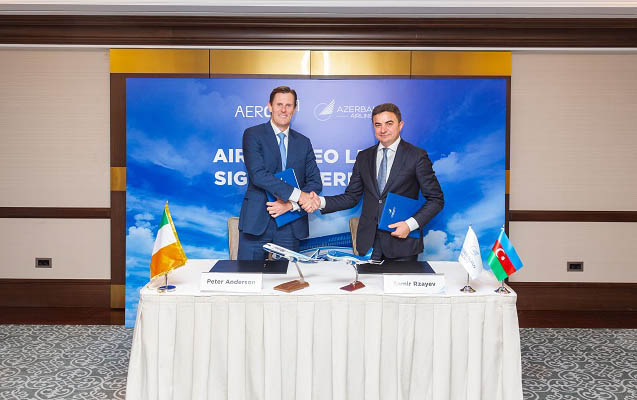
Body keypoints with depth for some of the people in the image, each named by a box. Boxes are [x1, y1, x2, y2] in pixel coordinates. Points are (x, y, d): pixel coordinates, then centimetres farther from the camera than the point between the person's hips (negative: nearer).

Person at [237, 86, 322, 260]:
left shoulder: (303, 142, 13)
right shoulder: (253, 135, 0)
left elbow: (315, 182, 8)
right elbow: (258, 174, -14)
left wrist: (290, 204, -8)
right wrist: (296, 194, -17)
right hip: (256, 221, -3)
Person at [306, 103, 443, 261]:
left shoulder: (417, 156, -2)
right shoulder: (364, 157, 10)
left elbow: (436, 199, -2)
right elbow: (351, 197, 11)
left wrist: (411, 224, -14)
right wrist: (321, 202, -6)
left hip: (402, 241, -3)